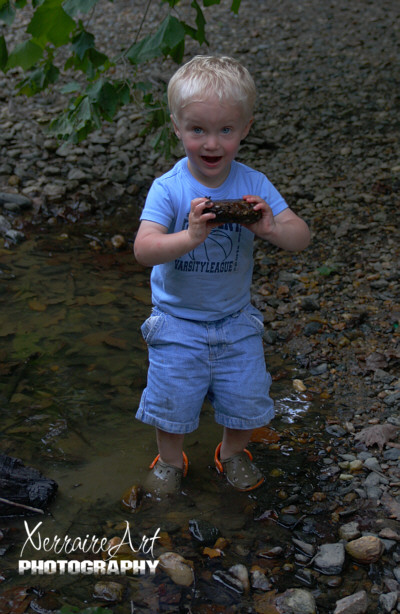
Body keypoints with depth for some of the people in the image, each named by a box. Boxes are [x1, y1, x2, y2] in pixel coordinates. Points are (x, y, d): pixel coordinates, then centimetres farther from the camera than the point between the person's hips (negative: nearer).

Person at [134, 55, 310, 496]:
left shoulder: (253, 185, -11)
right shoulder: (168, 188, -18)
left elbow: (302, 237, -14)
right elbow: (143, 249, -29)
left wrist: (271, 229, -36)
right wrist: (190, 236, -46)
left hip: (236, 320, 2)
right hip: (177, 321, -2)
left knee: (245, 395, 12)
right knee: (172, 398, 9)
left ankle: (233, 452, 41)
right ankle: (170, 459, 37)